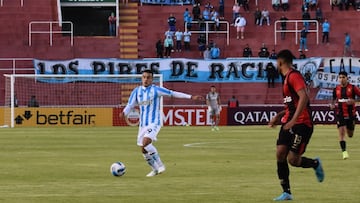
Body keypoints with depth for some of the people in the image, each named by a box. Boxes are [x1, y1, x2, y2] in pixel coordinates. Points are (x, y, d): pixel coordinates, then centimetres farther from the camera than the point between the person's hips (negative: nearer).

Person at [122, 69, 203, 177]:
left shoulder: (155, 90, -6)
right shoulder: (137, 91, 5)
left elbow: (173, 93, -3)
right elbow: (130, 105, 4)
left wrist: (191, 97, -6)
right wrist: (124, 113, -19)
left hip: (154, 123, -5)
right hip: (143, 124, 5)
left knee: (145, 143, -27)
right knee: (143, 150, 5)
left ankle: (160, 164, -13)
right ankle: (155, 169, 26)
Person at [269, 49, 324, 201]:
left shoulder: (294, 76, -13)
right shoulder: (287, 78, 19)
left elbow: (304, 97, -26)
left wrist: (293, 120, -29)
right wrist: (279, 116, 18)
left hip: (301, 124, -9)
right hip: (289, 123, 9)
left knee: (293, 159, -11)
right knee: (280, 153, -5)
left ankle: (315, 163, 20)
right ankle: (286, 193, -1)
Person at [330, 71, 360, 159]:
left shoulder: (353, 88, -6)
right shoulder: (336, 89, 3)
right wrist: (333, 105, -1)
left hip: (351, 114, -1)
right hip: (340, 114, 1)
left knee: (350, 135, 11)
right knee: (341, 132, -15)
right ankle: (344, 151, -10)